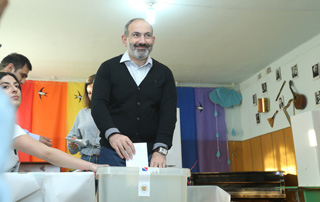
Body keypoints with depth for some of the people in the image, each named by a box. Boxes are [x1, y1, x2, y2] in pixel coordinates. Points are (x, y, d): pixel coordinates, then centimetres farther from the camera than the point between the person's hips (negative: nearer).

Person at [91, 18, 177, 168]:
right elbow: (98, 105, -6)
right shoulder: (108, 68, 6)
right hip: (113, 152, -1)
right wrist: (112, 134, -25)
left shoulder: (164, 73, 9)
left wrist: (160, 150, -14)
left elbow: (168, 113, 0)